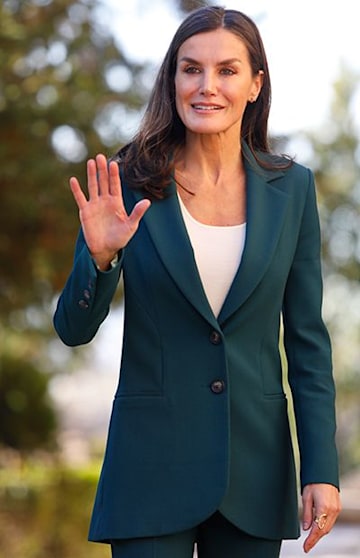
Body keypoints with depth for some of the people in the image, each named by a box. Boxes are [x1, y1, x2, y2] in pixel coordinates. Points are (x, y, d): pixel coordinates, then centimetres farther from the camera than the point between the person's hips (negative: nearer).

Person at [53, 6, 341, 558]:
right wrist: (100, 257, -21)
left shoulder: (291, 187, 2)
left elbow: (308, 341, 4)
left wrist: (322, 470, -2)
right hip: (153, 463, -2)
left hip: (256, 464, 2)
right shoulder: (131, 182, -4)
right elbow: (74, 329, -2)